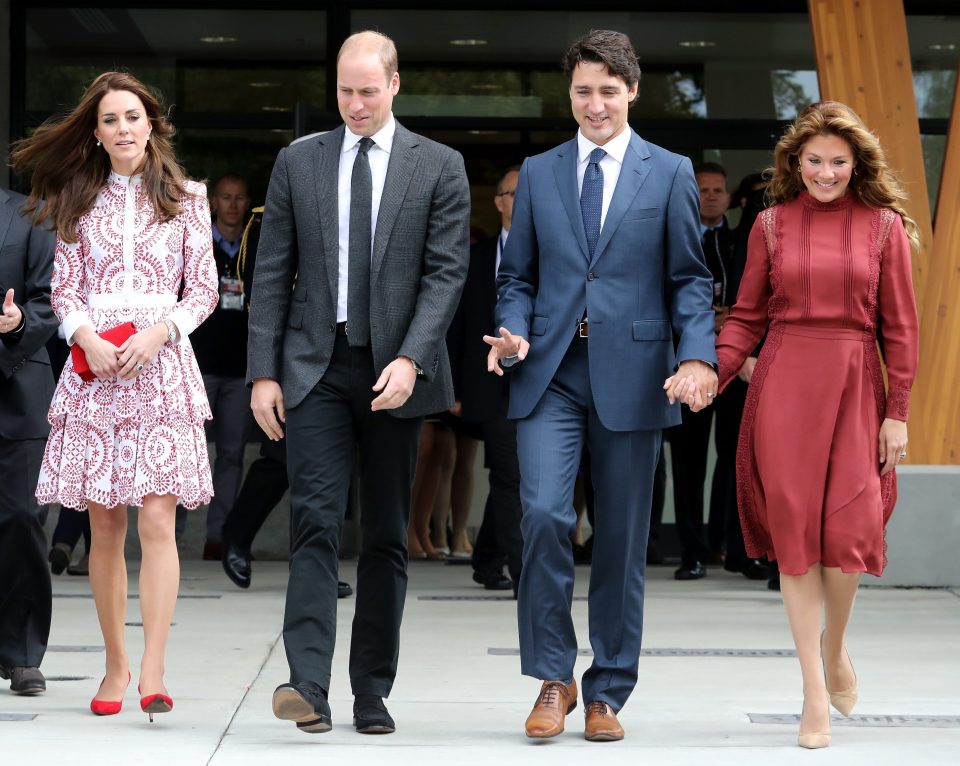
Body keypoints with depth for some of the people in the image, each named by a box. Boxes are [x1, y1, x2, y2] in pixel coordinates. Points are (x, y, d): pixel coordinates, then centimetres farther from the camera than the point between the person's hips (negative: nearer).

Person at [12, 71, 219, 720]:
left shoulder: (186, 198, 7)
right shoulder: (81, 202, 11)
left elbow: (205, 288, 5)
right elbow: (65, 289, 9)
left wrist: (157, 334, -11)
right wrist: (88, 338, -10)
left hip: (162, 366, -2)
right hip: (94, 368, 2)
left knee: (157, 521, -11)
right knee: (105, 525, 2)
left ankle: (152, 673, -15)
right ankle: (116, 664, 12)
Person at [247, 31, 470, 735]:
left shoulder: (439, 168, 3)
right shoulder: (298, 163, 8)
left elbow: (447, 272, -3)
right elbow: (272, 274, 8)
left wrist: (411, 360, -16)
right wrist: (263, 372, 0)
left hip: (396, 370, 0)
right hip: (316, 366, 0)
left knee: (387, 535, 5)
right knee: (316, 520, -11)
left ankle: (372, 692, 11)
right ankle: (309, 685, -18)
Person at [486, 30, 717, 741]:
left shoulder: (670, 173, 6)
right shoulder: (538, 173, 12)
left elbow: (689, 278, 3)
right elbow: (518, 274, 15)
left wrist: (698, 357, -12)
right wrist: (514, 331, -5)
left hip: (631, 374, -1)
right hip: (551, 373, 1)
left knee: (623, 538, 4)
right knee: (544, 513, -15)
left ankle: (607, 694, 16)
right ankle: (554, 678, 0)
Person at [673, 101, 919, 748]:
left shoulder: (885, 226, 3)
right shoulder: (772, 224, 6)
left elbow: (900, 326, 3)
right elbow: (748, 317, 8)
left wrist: (898, 413, -1)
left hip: (855, 389, -1)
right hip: (783, 387, 1)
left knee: (848, 530, -7)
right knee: (795, 529, -1)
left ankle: (834, 644, 25)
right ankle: (816, 691, 5)